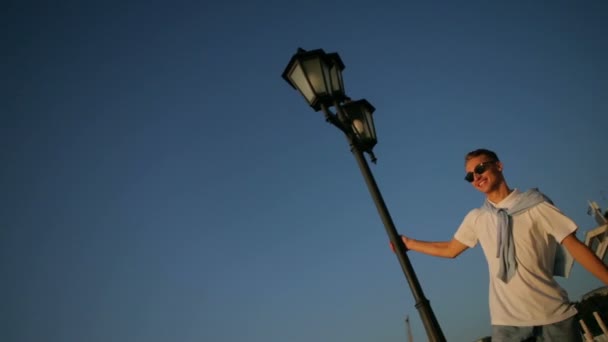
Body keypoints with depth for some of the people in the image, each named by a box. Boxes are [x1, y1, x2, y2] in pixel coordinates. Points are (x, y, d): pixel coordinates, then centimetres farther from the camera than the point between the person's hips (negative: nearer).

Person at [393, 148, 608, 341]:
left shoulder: (534, 204, 1)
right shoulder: (476, 219, 9)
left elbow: (574, 245, -3)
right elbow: (450, 250, 20)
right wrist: (409, 243, 19)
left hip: (554, 316, -2)